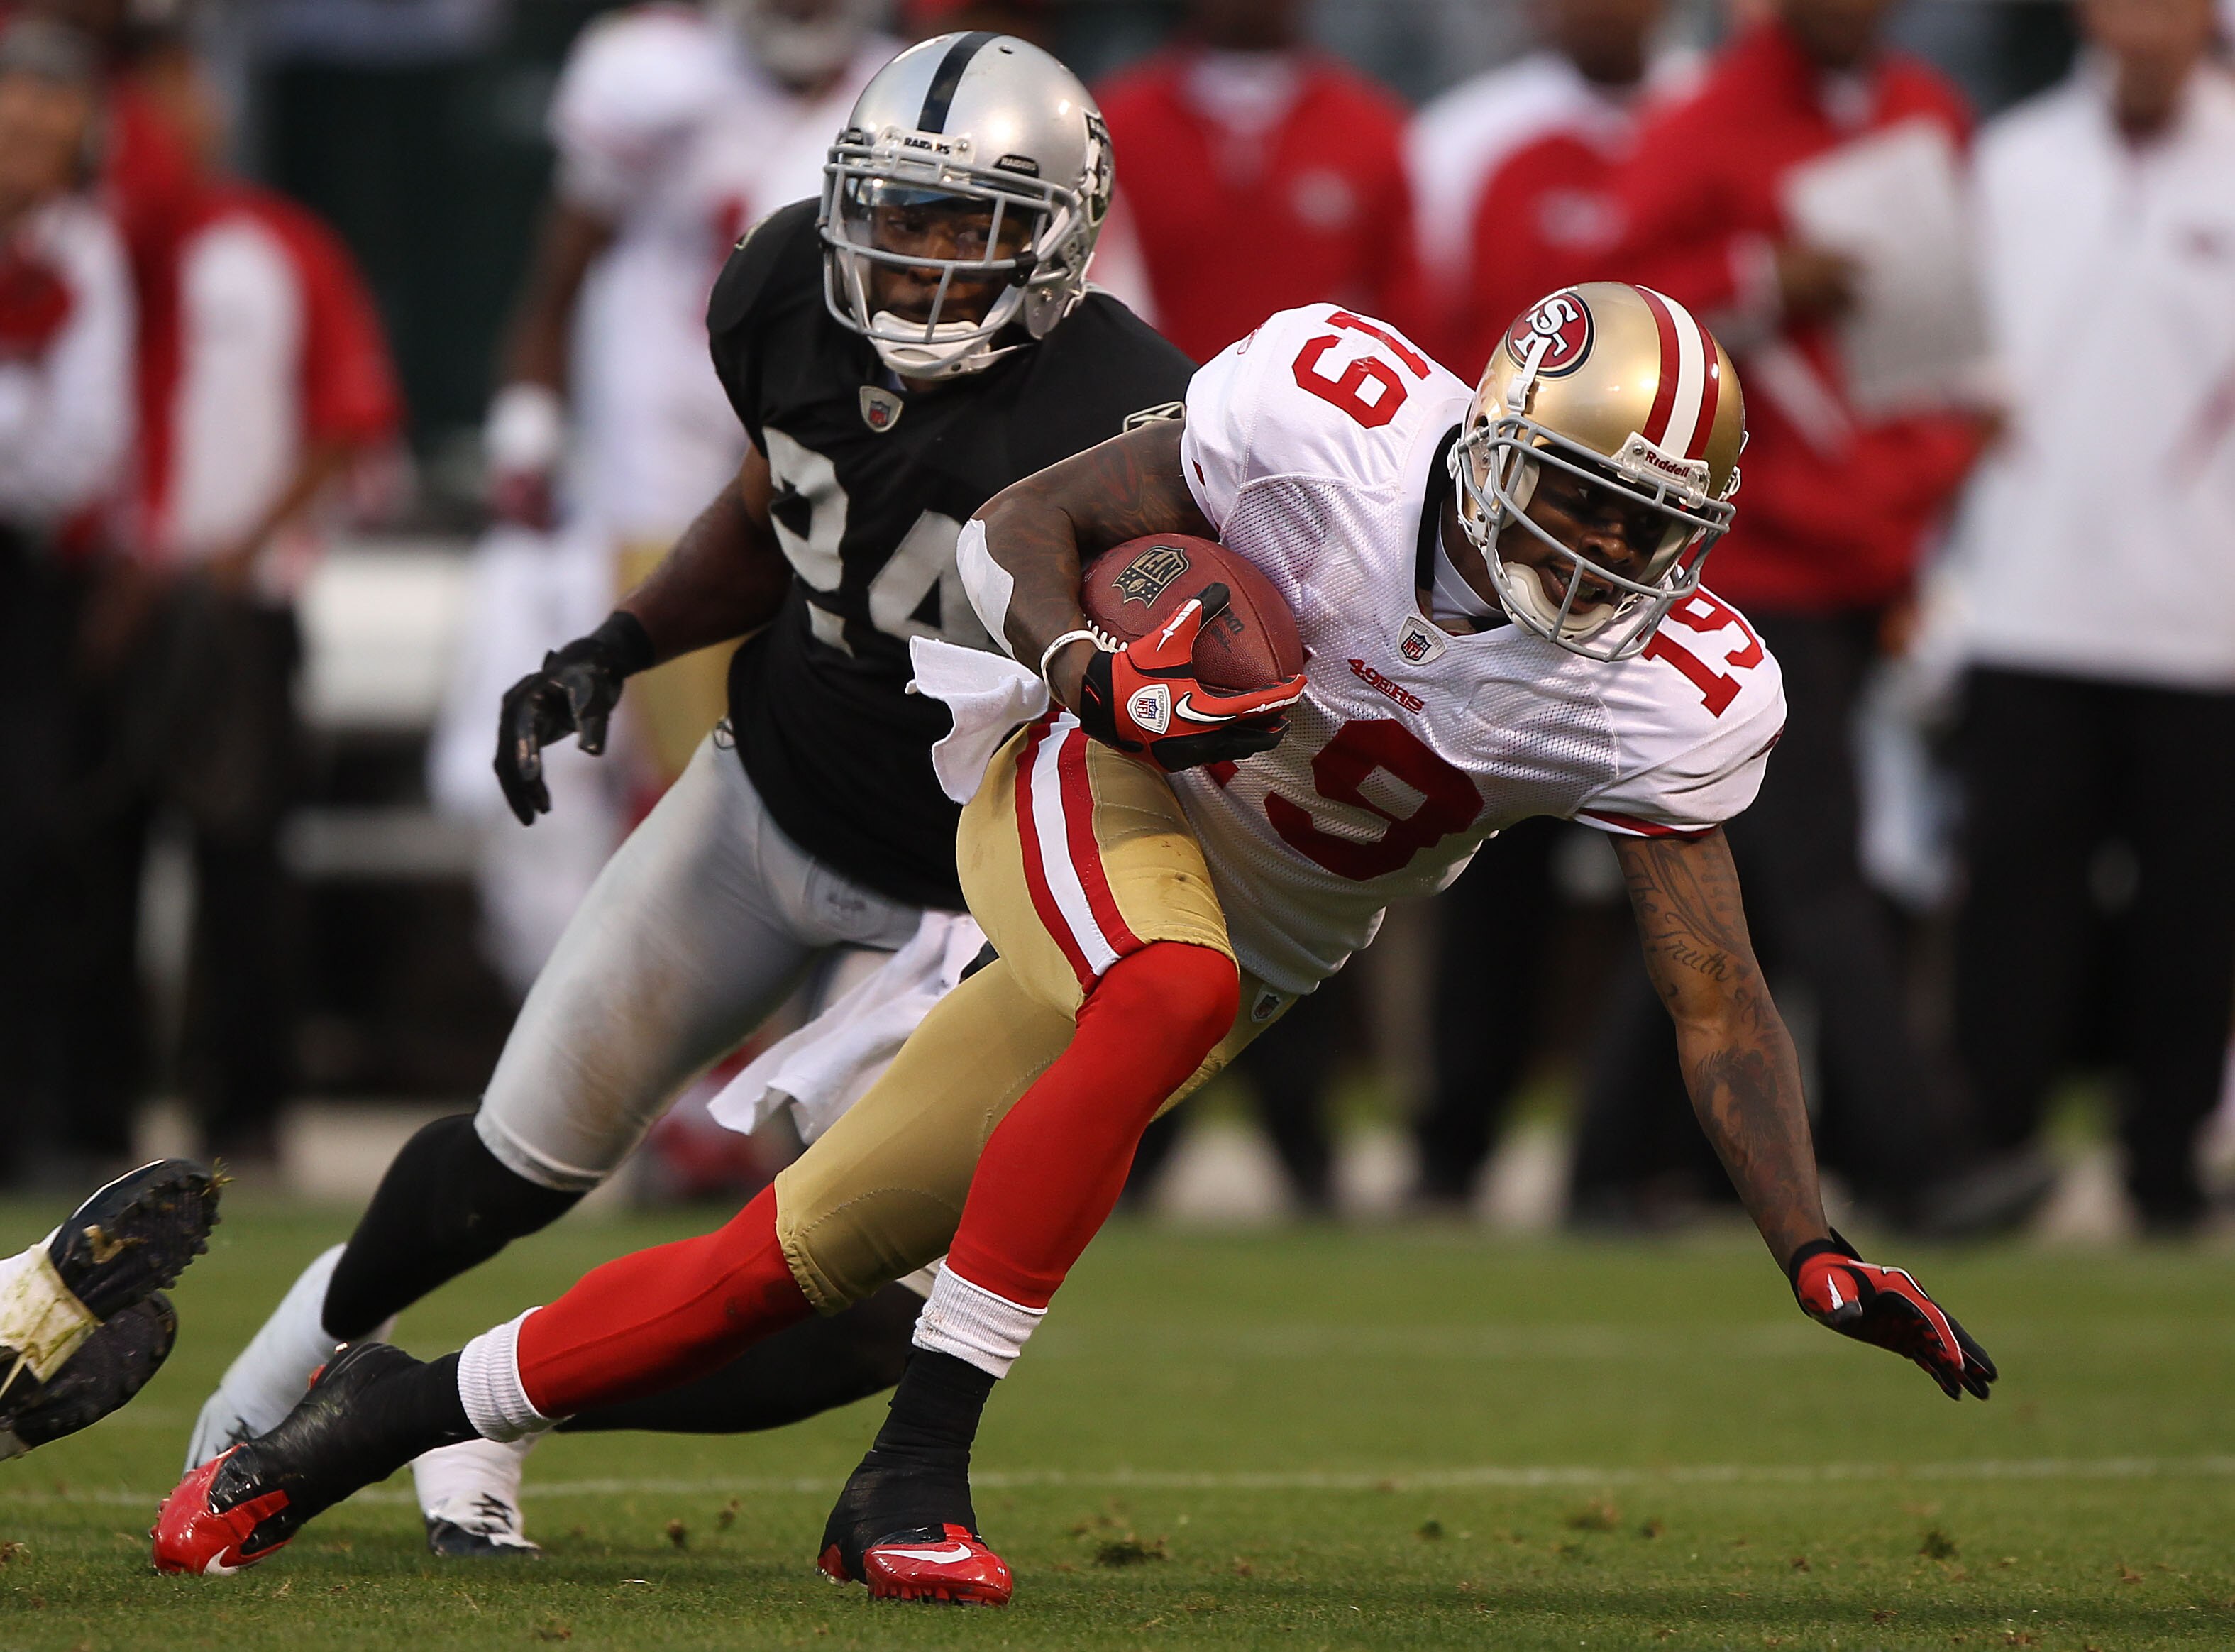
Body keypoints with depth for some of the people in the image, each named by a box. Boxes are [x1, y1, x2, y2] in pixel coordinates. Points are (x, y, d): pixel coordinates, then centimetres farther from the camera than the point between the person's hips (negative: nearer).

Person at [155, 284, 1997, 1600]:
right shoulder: (1331, 416, -23)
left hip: (1229, 973, 3)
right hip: (1090, 802, -3)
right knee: (1174, 992, -39)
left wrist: (1817, 1250, -26)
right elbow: (1022, 526, -10)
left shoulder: (1667, 695, -18)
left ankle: (408, 1406, 19)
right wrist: (1101, 676, -31)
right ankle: (914, 1480, -32)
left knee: (800, 1261, 0)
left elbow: (1721, 1001, -14)